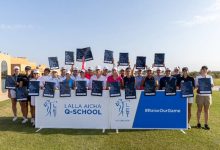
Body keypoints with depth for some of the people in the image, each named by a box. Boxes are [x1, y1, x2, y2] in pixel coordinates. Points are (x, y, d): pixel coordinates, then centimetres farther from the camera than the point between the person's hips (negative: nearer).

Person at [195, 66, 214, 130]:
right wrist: (199, 86, -19)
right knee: (199, 109, 5)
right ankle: (198, 123, 16)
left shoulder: (210, 77, 10)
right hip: (200, 95, -2)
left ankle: (206, 124, 13)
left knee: (206, 110, 4)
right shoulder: (197, 77, 3)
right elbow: (195, 85, 2)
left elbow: (212, 85, 9)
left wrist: (211, 85, -13)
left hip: (208, 95, 2)